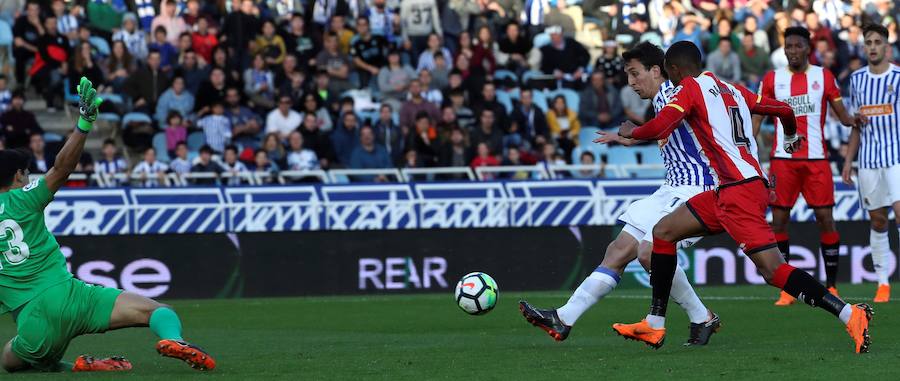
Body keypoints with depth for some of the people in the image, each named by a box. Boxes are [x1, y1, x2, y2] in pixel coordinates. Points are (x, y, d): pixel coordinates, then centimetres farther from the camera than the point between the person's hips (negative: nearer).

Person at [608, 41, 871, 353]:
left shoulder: (690, 89, -1)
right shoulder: (733, 90, 19)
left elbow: (660, 128, -14)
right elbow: (783, 110, 24)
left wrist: (630, 132, 8)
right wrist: (792, 137, 46)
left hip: (739, 189, -9)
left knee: (773, 271, -17)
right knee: (663, 231, 16)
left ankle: (851, 315, -24)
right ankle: (654, 327, 19)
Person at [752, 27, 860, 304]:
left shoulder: (824, 76, 6)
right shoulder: (772, 79, 8)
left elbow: (841, 112, 7)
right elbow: (757, 117, 8)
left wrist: (854, 121, -14)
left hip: (816, 158, -1)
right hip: (783, 159, 1)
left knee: (825, 218, -4)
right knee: (779, 220, -2)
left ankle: (831, 286, 5)